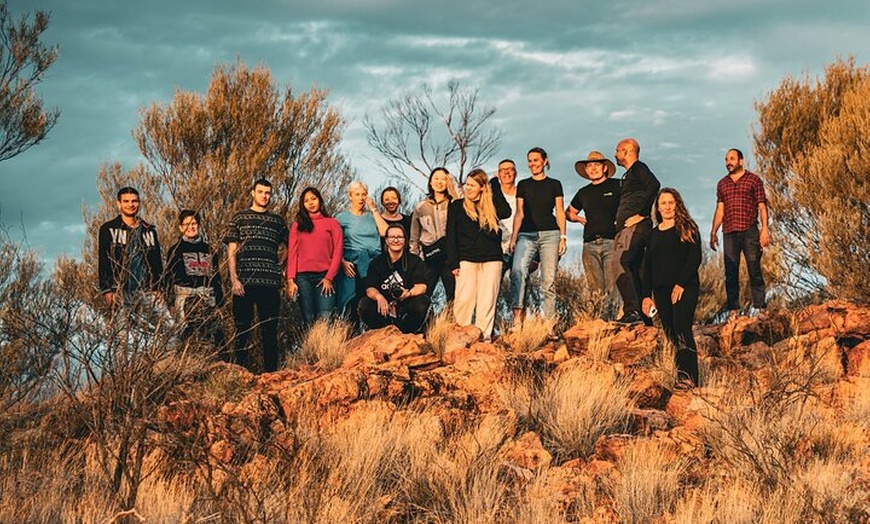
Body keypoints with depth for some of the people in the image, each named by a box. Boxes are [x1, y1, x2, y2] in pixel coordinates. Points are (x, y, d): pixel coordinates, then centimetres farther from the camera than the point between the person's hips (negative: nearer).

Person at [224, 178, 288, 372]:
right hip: (244, 283, -2)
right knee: (242, 328, 1)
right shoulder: (240, 218, 9)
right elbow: (231, 251, 4)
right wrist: (234, 279, -6)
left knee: (270, 329, 2)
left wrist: (282, 264, 10)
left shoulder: (277, 220, 15)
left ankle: (271, 371, 4)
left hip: (270, 283, 2)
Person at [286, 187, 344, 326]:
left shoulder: (332, 223, 9)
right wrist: (291, 280, -3)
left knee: (325, 320, -15)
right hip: (303, 277, 2)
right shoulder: (297, 225, 15)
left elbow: (338, 252, 3)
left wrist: (329, 278, -7)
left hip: (325, 277, -2)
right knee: (309, 322, 0)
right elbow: (292, 253, 9)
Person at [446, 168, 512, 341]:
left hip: (492, 258, 2)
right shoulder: (457, 206, 8)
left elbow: (506, 212, -8)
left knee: (487, 300, -2)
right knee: (464, 299, -10)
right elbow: (451, 235, 5)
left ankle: (484, 337, 0)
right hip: (467, 259, -1)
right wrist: (453, 263, -4)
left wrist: (496, 186, 1)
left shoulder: (490, 207, 12)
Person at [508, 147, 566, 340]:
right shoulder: (523, 185, 14)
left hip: (549, 234, 0)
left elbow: (560, 213, 9)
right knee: (517, 270, -25)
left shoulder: (554, 184, 10)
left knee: (549, 280, -4)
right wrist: (513, 237, 3)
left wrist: (563, 237, -1)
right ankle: (517, 318, -32)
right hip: (527, 234, 1)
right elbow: (519, 213, 12)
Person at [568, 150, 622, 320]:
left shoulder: (617, 186, 6)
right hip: (590, 244, 4)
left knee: (611, 288, -13)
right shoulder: (583, 193, 20)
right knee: (595, 290, -1)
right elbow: (569, 212, 33)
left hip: (612, 242, -4)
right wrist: (580, 219, 13)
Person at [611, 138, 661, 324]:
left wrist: (641, 214, -20)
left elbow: (654, 185, -21)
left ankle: (632, 310, -30)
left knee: (618, 262, -23)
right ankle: (644, 316, 8)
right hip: (627, 229, 10)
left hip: (636, 226, -10)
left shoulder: (638, 168, -2)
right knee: (633, 271, 8)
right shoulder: (629, 175, 27)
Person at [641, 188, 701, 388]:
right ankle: (677, 375, 4)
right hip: (661, 290, 5)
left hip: (685, 287, -5)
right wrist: (646, 295, 8)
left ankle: (687, 376, -25)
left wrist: (681, 284, -15)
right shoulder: (653, 234, 17)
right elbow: (648, 265, 16)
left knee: (682, 329, -18)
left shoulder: (687, 229, 2)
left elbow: (695, 258, -6)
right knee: (671, 334, 2)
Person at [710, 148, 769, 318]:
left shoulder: (753, 180, 5)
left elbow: (762, 206, 1)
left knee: (754, 270, -3)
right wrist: (713, 232, 9)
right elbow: (720, 209, 16)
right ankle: (732, 309, 5)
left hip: (749, 231, -4)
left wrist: (765, 229, -8)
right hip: (729, 233, 4)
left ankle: (760, 308, -1)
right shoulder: (722, 184, 16)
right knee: (731, 272, 2)